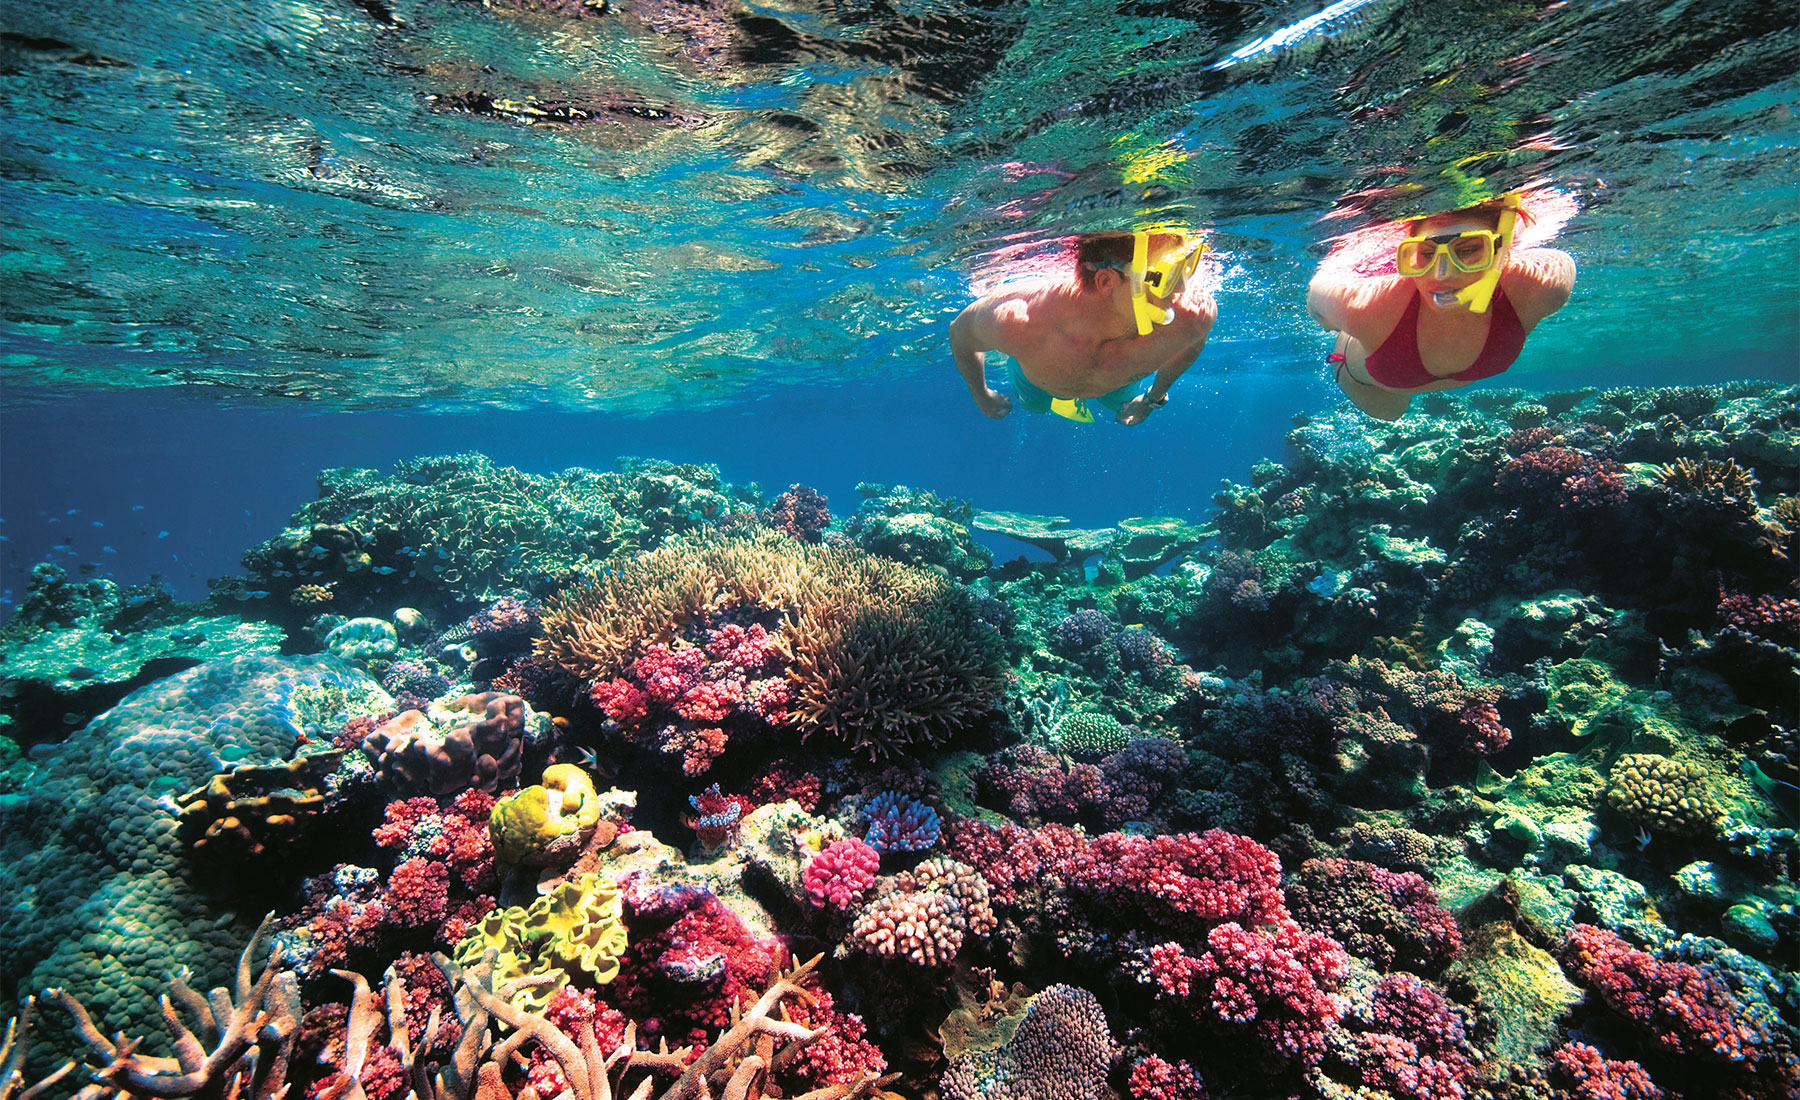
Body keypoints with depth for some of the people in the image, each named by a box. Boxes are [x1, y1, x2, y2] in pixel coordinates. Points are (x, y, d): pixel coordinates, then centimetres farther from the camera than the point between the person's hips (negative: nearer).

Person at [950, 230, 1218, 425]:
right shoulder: (1024, 324, -51)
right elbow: (961, 331, -25)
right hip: (1036, 377, -2)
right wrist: (981, 395, -7)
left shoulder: (1193, 314, -43)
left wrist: (1154, 397, 3)